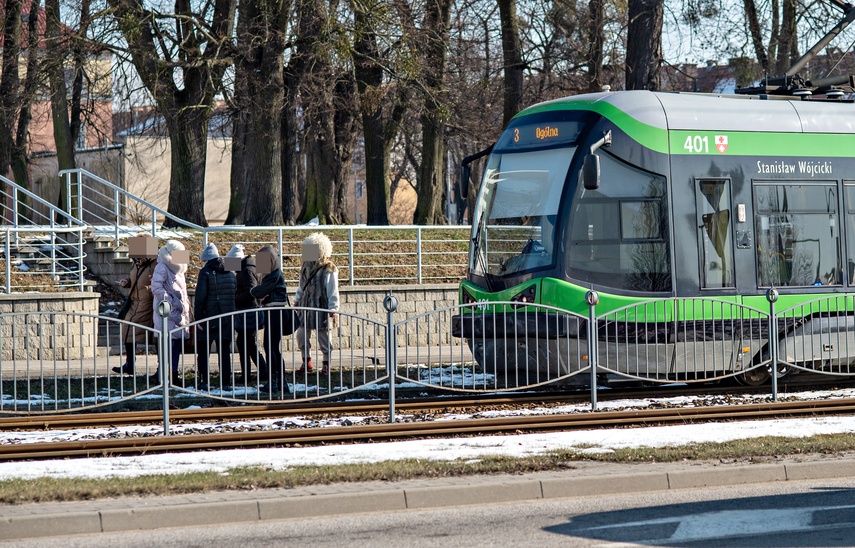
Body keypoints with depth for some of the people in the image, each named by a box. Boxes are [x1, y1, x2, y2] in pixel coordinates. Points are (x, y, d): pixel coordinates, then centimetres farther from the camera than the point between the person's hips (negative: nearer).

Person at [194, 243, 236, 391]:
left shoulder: (206, 273, -10)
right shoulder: (230, 273, 8)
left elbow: (200, 297, -15)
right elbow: (237, 294, 12)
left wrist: (197, 317, -11)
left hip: (208, 319, -4)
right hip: (227, 320, 5)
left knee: (203, 351, 6)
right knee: (225, 351, 9)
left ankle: (204, 381, -1)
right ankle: (226, 382, 6)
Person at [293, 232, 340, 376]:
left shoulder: (329, 269, -13)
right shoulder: (306, 266, 8)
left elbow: (333, 291, -11)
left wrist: (332, 309, -13)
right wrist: (297, 300, 16)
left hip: (321, 308, -6)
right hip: (306, 307, 6)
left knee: (323, 336, 2)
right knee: (302, 335, 7)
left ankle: (326, 364, 16)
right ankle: (307, 363, 21)